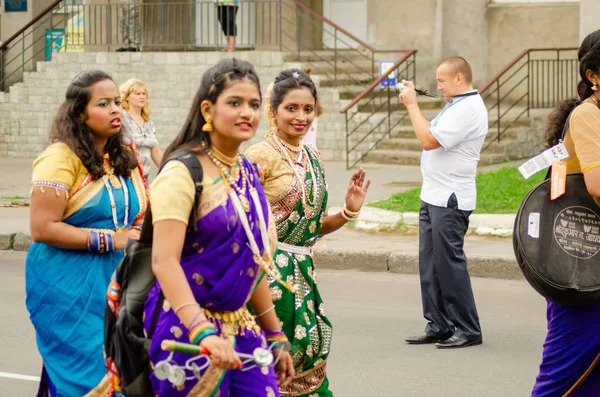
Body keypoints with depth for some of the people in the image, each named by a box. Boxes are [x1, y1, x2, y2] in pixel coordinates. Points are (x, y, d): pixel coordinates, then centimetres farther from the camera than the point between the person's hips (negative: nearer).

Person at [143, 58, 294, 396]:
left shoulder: (248, 175, 10)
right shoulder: (183, 173, -12)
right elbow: (164, 261, -22)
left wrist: (275, 336, 18)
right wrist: (203, 333, -33)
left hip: (240, 327, 7)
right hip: (187, 331, -6)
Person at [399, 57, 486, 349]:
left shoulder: (468, 109, -17)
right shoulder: (456, 106, 18)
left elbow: (429, 140, -21)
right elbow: (431, 135, 21)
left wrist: (412, 104, -14)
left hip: (450, 201, -11)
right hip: (433, 198, 11)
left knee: (449, 263, -7)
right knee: (430, 264, 12)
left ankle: (467, 330, -2)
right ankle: (439, 326, 18)